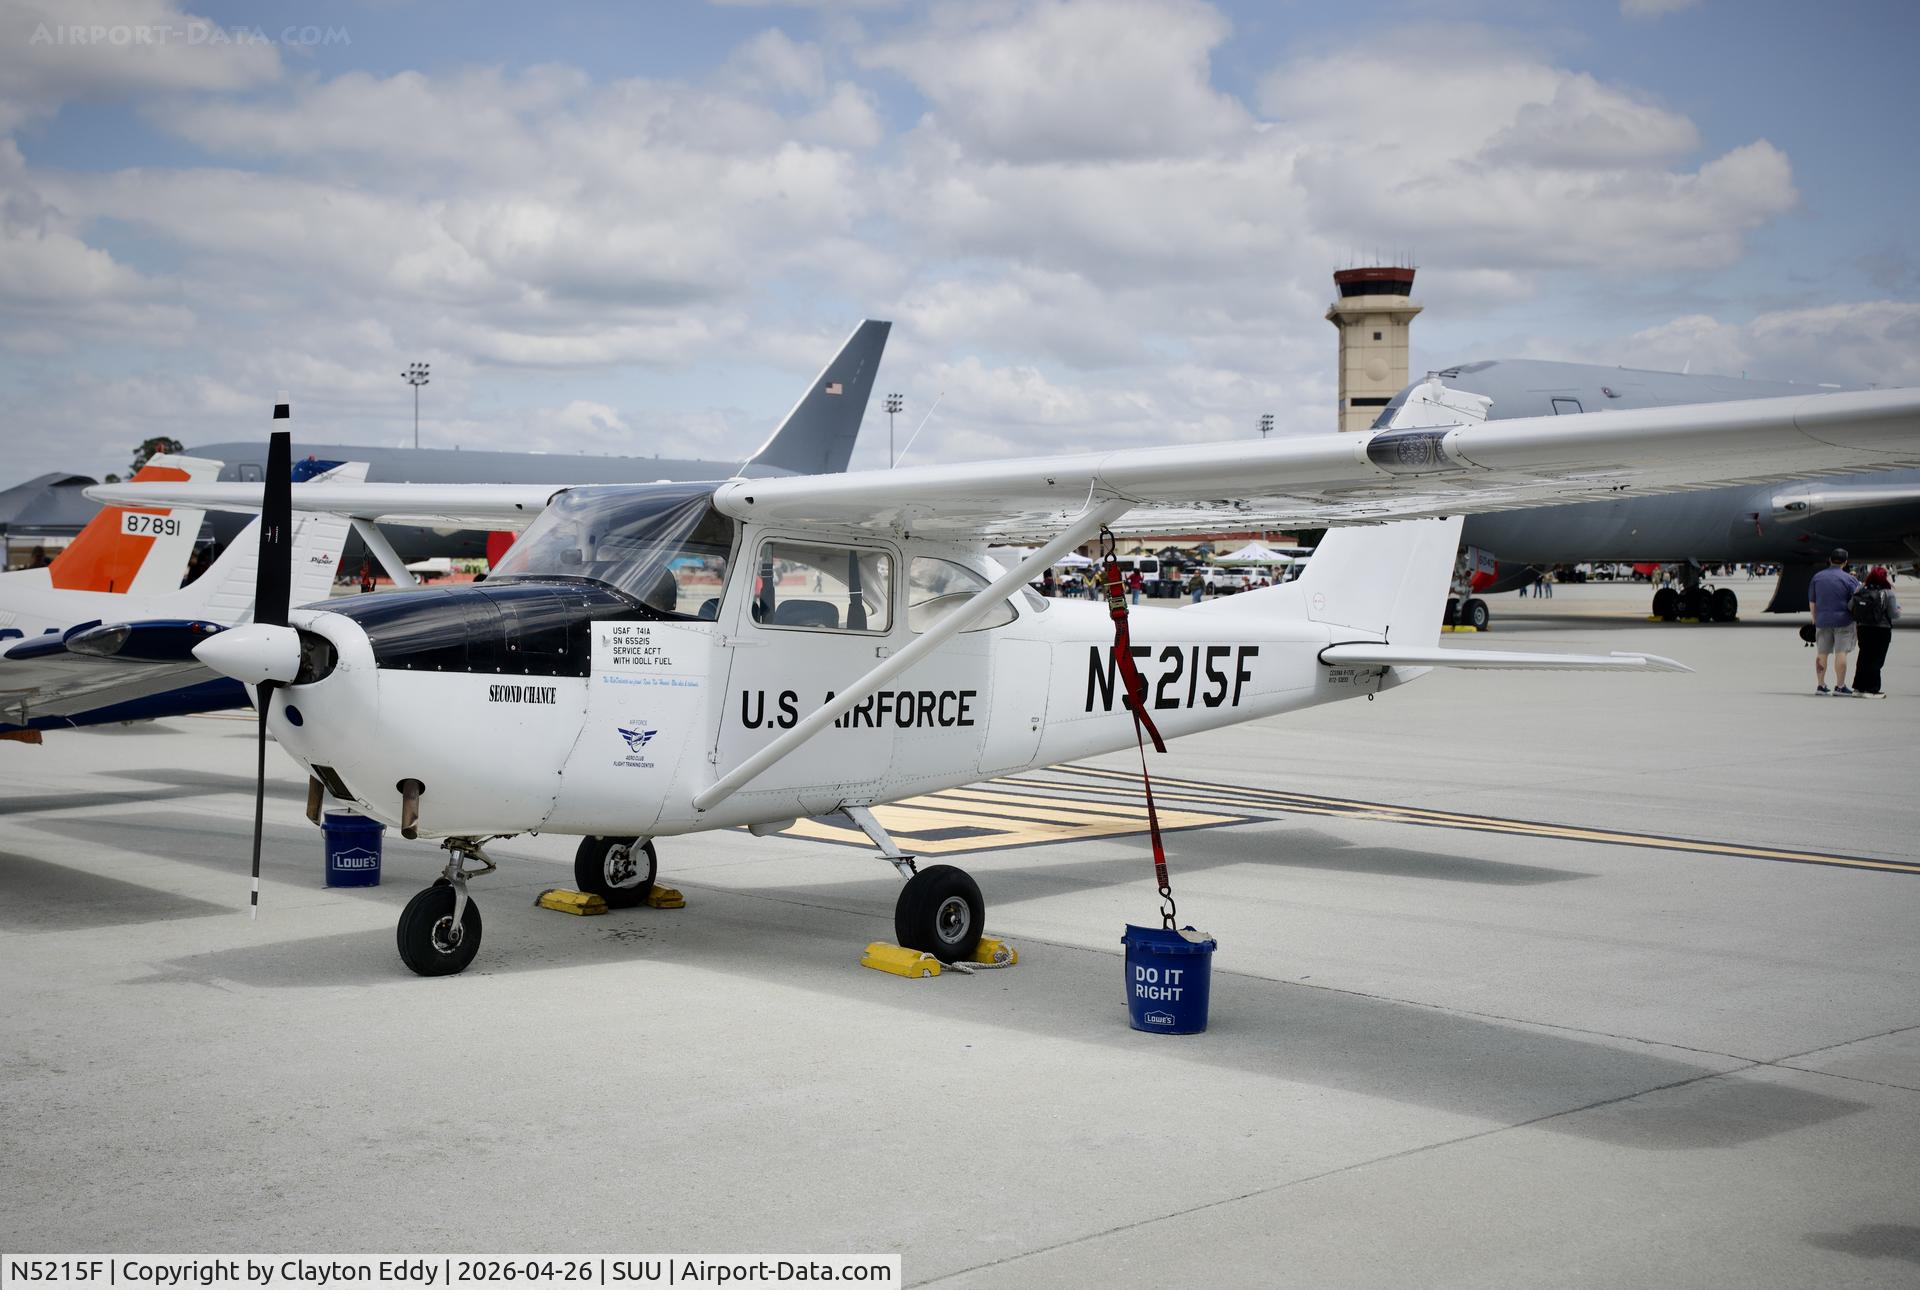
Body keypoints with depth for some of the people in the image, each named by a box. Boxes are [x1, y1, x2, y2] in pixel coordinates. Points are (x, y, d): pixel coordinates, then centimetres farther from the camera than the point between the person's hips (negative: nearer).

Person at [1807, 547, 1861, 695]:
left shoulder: (1817, 577, 6)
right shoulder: (1849, 579, -6)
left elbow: (1812, 602, 11)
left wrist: (1815, 619, 20)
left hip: (1822, 620, 4)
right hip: (1843, 621, -3)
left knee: (1821, 653, 8)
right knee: (1841, 652, -3)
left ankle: (1820, 685, 9)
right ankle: (1840, 686, -4)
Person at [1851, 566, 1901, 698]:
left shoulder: (1861, 592, 0)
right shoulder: (1887, 594, -12)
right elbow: (1894, 615, -11)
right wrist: (1898, 606, 9)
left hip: (1863, 629, 5)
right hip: (1881, 631, -5)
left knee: (1864, 658, 15)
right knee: (1876, 659, 1)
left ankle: (1859, 686, 22)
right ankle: (1871, 689, 1)